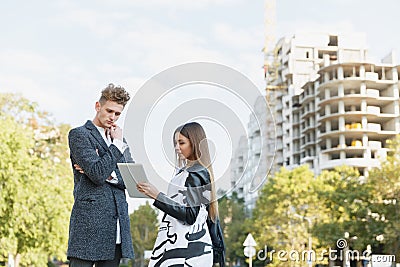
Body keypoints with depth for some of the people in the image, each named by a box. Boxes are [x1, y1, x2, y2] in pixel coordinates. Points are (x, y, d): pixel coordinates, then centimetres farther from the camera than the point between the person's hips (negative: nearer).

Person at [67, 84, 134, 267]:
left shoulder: (118, 139, 21)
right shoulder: (79, 134, 1)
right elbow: (97, 174, -14)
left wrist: (107, 173, -6)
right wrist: (117, 144, -4)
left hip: (117, 223, 6)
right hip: (90, 222, -6)